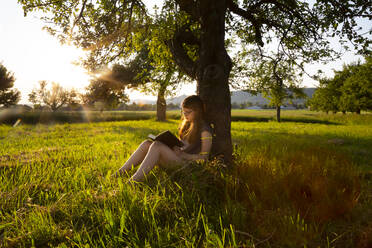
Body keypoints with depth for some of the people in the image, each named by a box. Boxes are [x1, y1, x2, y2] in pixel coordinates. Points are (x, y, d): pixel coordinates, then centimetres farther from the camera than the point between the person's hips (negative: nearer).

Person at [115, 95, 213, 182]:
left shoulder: (205, 129, -7)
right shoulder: (187, 124, 18)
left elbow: (204, 157, -10)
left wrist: (183, 155, -17)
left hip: (186, 164, -8)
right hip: (176, 158, 8)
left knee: (157, 145, -30)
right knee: (146, 143, -13)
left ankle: (133, 181, -36)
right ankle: (119, 173, -14)